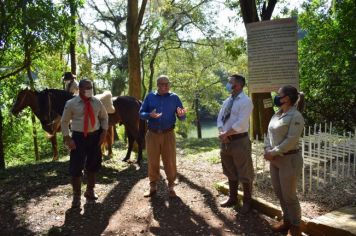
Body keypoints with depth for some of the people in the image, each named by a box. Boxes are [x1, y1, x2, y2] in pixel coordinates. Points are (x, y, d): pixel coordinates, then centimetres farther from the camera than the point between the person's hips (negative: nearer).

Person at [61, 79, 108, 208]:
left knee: (93, 165, 15)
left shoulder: (97, 102, 2)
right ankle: (76, 195, 18)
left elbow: (104, 117, 13)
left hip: (95, 136, 4)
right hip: (79, 137, -3)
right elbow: (64, 121, -2)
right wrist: (67, 138, -9)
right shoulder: (71, 103, -7)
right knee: (76, 167, -1)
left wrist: (104, 132, 1)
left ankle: (90, 191, 37)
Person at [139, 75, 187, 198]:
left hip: (168, 134, -1)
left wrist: (181, 115, -24)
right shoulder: (150, 97, 4)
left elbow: (182, 117, 1)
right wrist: (150, 115, -20)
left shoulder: (174, 97, 2)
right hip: (152, 134, 1)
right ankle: (153, 186, 22)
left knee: (170, 161, 3)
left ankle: (171, 187, 16)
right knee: (153, 161, 8)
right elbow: (141, 113, 2)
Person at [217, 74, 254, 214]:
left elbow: (240, 124, -21)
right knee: (230, 172, 20)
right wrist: (222, 133, -8)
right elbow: (220, 119, 9)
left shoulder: (245, 101, -13)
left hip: (240, 141, -7)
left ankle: (247, 202, 24)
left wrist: (225, 134, -15)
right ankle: (232, 198, 36)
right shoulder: (227, 101, 11)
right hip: (225, 140, 8)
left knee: (244, 174, 6)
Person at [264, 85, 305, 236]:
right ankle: (287, 220, 35)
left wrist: (273, 152, -18)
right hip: (275, 160, 8)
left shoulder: (295, 116, -15)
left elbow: (290, 141, -21)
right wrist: (267, 150, -5)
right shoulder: (277, 114, 10)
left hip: (289, 159, -8)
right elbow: (269, 134, 11)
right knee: (279, 193, 17)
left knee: (289, 195, 3)